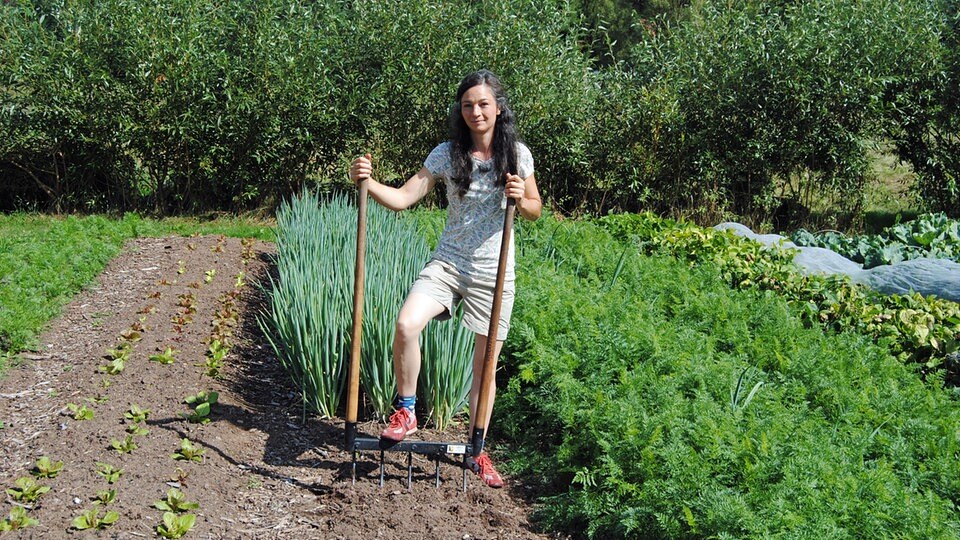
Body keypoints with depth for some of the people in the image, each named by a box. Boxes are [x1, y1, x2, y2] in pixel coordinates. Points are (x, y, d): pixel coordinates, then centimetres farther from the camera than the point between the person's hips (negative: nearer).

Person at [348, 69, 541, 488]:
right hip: (448, 264, 0)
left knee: (485, 366, 7)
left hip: (494, 273, 1)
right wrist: (369, 182, -24)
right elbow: (403, 197, -7)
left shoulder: (517, 154, 1)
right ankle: (406, 412, -3)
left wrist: (520, 199, -13)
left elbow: (535, 210, 9)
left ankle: (478, 451, 24)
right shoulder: (447, 154, -2)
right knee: (406, 325, -26)